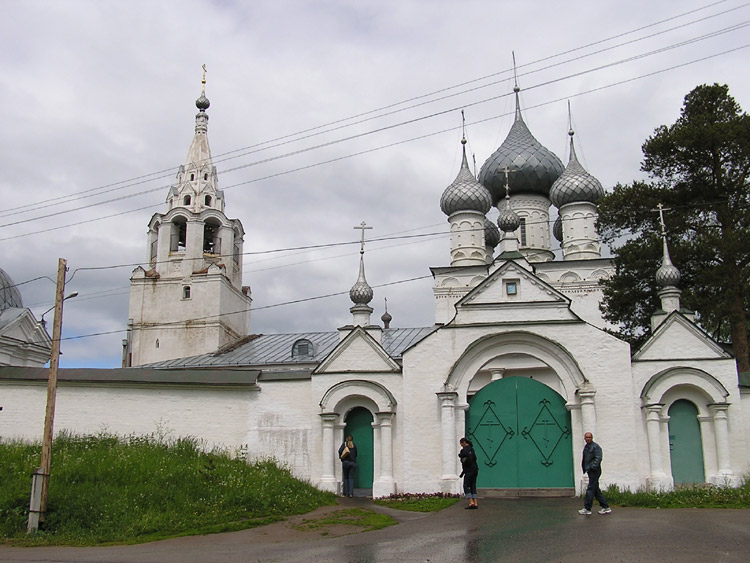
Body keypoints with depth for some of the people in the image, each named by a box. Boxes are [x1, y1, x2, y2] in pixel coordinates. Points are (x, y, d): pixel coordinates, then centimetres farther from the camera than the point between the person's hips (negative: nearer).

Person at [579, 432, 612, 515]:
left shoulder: (595, 446, -11)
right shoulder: (586, 447, 17)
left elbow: (598, 458, -19)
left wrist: (592, 467, -24)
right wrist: (585, 468, 14)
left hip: (594, 471, -9)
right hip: (590, 471, 9)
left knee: (590, 489, -6)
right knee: (596, 490, 12)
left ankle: (587, 509, 0)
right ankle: (606, 507, 18)